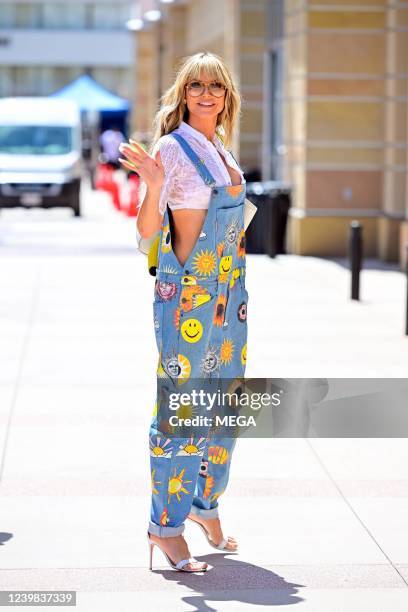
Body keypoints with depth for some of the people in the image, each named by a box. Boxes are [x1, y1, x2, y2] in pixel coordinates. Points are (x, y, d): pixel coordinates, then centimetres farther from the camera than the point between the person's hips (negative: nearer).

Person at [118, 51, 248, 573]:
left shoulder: (221, 148, 12)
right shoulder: (172, 148, -10)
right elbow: (146, 232, -16)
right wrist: (152, 185, -31)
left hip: (229, 290, 8)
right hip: (186, 293, -8)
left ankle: (205, 503, 29)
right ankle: (166, 524, 4)